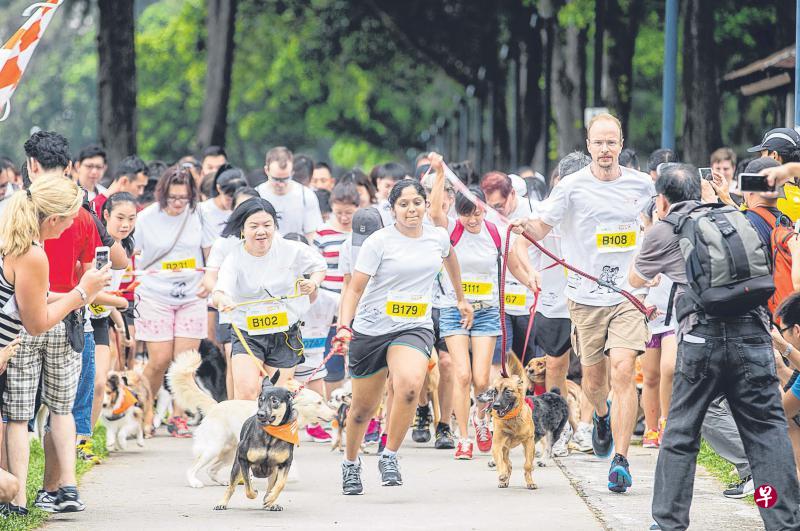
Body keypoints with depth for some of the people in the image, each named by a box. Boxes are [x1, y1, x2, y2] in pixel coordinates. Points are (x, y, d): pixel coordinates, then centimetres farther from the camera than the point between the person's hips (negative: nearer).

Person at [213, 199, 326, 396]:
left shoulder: (292, 251, -6)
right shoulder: (235, 259, -11)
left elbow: (319, 266, 13)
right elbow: (221, 290, -28)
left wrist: (313, 283, -9)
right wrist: (222, 300, -52)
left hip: (285, 336, 1)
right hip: (247, 335, -1)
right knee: (246, 391, -20)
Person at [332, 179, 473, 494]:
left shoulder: (438, 237, 3)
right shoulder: (378, 242, -10)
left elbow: (449, 258, 28)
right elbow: (355, 288, -10)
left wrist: (461, 299, 38)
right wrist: (344, 325, -25)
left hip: (414, 328, 1)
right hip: (371, 328, -1)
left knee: (409, 386, -30)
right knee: (363, 407, 10)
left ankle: (389, 456, -14)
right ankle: (351, 462, 38)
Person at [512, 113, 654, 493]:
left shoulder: (641, 185, 4)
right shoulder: (572, 187, -3)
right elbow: (540, 229, -5)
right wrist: (524, 226, -26)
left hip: (628, 294, 0)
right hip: (586, 295, 0)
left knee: (622, 370, -16)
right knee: (593, 381, 9)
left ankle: (620, 459, -14)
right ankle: (602, 416, 46)